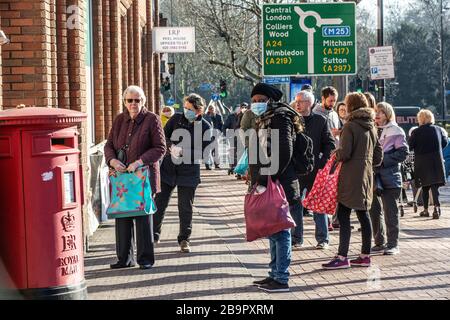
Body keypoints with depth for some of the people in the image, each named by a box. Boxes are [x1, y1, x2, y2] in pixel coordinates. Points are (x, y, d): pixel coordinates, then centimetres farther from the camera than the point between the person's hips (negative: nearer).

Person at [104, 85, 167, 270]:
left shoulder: (152, 120, -3)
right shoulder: (119, 120, 12)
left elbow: (160, 148, -6)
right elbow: (109, 145, 15)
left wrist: (139, 162, -16)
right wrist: (113, 160, -6)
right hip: (121, 176, 5)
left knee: (143, 216, -2)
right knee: (121, 216, 4)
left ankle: (145, 258, 7)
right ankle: (125, 258, 13)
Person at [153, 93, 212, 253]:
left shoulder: (205, 128, -7)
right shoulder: (176, 119, -1)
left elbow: (204, 152, -10)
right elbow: (163, 136, 4)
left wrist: (183, 152, -20)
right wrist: (171, 146, -16)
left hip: (189, 172, -2)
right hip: (168, 168, 2)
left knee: (185, 207, 5)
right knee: (159, 203, 6)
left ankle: (184, 239, 19)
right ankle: (154, 235, 21)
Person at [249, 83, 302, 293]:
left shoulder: (280, 117, -10)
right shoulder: (265, 120, 19)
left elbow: (284, 152, -20)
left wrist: (265, 179, -21)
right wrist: (257, 177, 13)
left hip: (280, 185, -10)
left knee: (279, 230, -6)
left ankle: (281, 279, -2)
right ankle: (275, 274, 23)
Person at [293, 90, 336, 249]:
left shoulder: (320, 121, 1)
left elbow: (330, 145, 1)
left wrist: (323, 163, -9)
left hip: (315, 169, -2)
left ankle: (323, 239, 12)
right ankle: (296, 238, 14)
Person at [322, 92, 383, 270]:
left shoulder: (350, 126, -12)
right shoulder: (371, 127, 12)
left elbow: (345, 153, -17)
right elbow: (378, 156, 14)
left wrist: (336, 154, 3)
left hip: (351, 177, -8)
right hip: (366, 175, 8)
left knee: (343, 215, -6)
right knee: (363, 215, 12)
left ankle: (342, 257, -8)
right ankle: (365, 255, 15)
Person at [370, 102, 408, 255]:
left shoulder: (396, 131, -2)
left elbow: (403, 153, -9)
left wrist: (383, 160, -14)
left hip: (390, 178, -6)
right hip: (374, 176, 6)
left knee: (390, 212, -2)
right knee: (374, 211, 7)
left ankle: (393, 244, 3)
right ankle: (379, 242, 17)